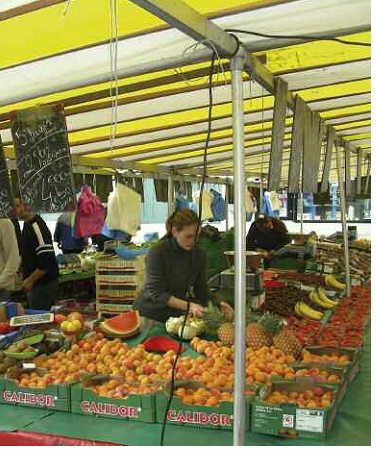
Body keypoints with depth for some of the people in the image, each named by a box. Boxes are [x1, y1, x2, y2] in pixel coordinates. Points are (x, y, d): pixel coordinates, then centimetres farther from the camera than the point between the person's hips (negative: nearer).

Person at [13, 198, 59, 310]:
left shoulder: (37, 226, -20)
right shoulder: (28, 225, 10)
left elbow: (46, 261, -24)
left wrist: (30, 280, -18)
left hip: (44, 284, -10)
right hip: (34, 284, 10)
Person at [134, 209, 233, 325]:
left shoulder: (198, 255, -3)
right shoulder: (157, 253, -16)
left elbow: (201, 289, 3)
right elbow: (156, 293, -20)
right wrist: (188, 306, -30)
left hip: (176, 315, 3)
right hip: (149, 315, -3)